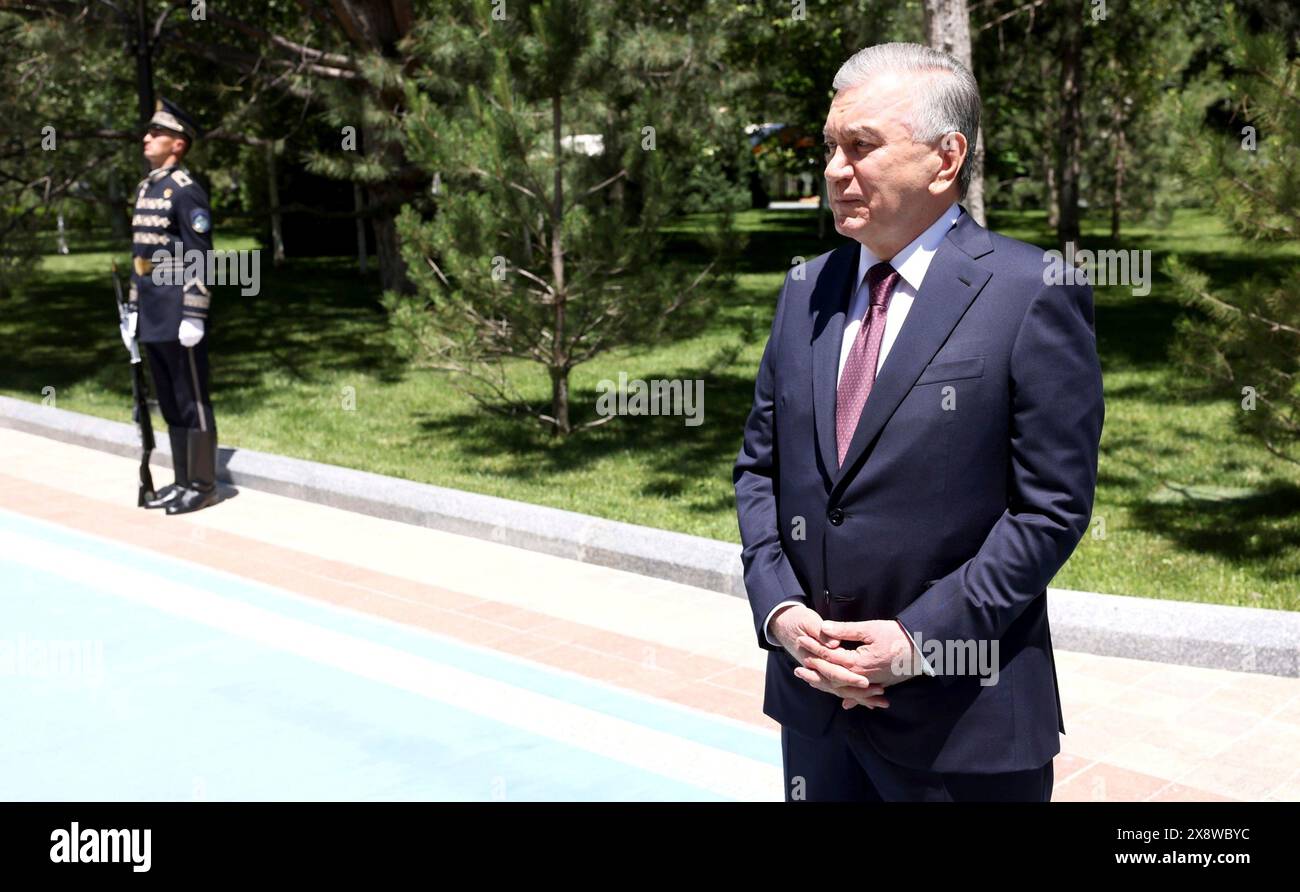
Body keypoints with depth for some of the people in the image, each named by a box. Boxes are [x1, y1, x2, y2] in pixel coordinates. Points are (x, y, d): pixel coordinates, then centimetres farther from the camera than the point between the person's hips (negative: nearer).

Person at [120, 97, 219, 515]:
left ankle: (203, 485, 6)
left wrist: (194, 318, -19)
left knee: (192, 402, -2)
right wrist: (132, 310, 17)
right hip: (152, 319, 9)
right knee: (169, 403, 13)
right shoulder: (145, 189, 15)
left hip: (178, 318, -9)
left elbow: (200, 259, -15)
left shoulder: (186, 190, -11)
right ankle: (183, 481, 20)